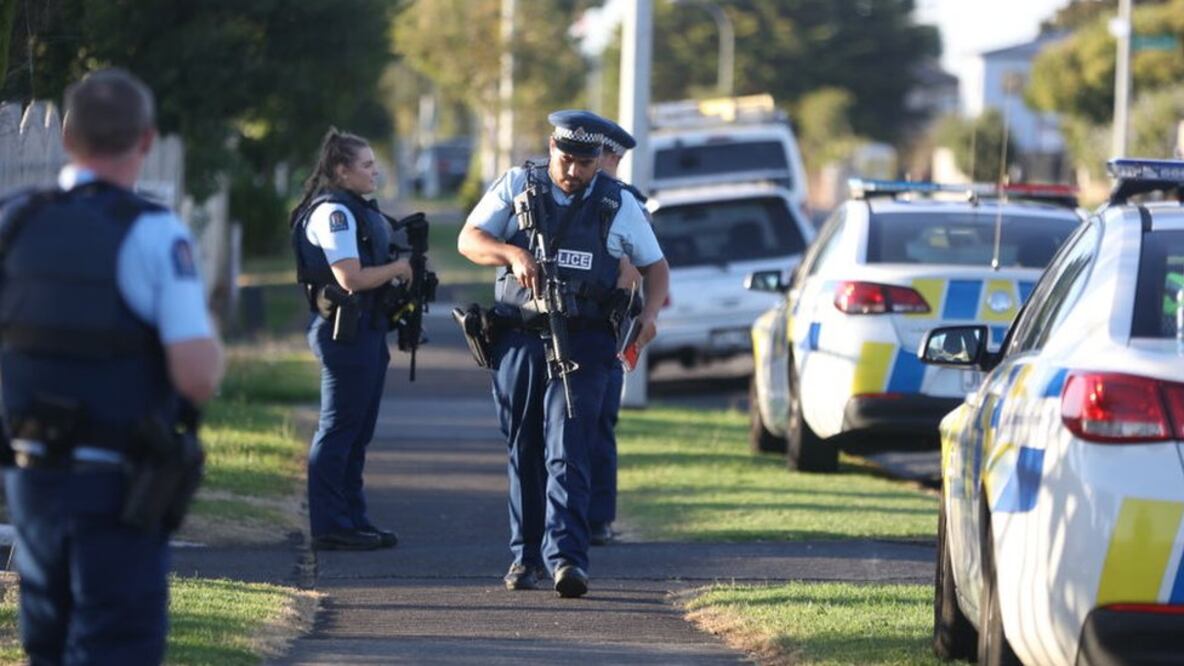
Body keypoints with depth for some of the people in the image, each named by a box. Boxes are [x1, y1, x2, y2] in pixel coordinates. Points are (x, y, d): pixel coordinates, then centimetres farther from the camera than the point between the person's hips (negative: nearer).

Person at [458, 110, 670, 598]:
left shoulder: (618, 204, 5)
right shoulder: (516, 187, 4)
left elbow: (655, 265, 14)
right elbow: (468, 240, -2)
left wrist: (649, 312, -6)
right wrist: (513, 253, -22)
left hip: (582, 346, -2)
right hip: (518, 340, 2)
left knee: (567, 454, -13)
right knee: (524, 453, 8)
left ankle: (566, 557, -22)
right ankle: (525, 555, 18)